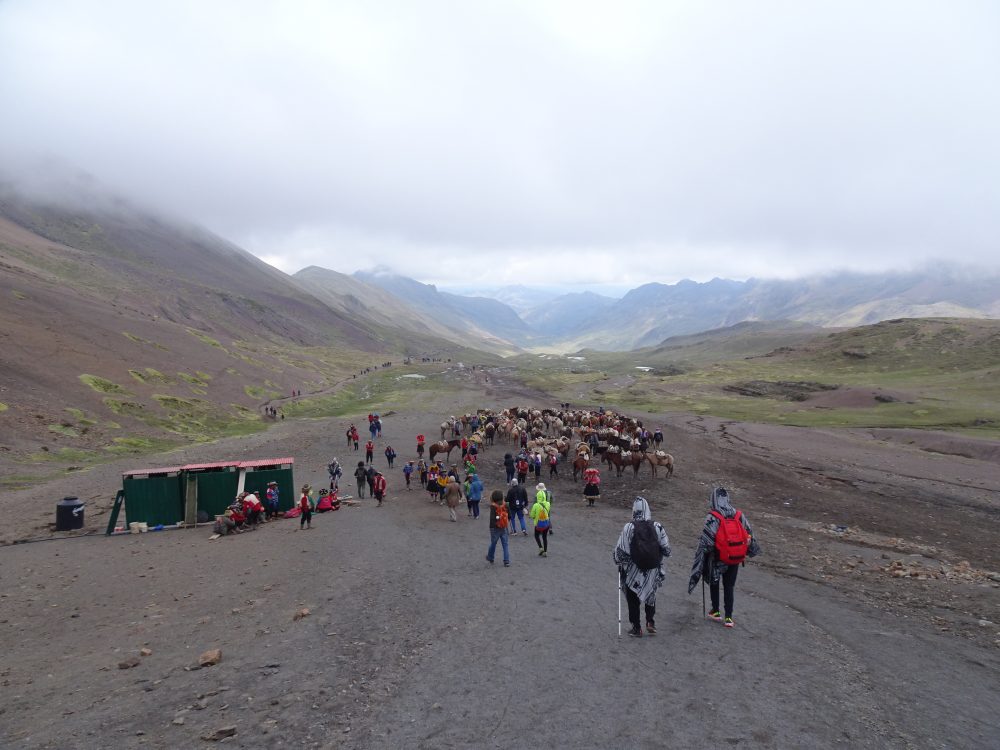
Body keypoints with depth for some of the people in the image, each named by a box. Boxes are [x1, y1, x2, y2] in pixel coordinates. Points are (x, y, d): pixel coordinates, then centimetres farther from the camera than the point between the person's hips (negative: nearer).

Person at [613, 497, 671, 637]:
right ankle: (651, 623, 23)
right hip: (653, 571, 3)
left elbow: (621, 551, -12)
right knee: (651, 595, 27)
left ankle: (636, 628, 20)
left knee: (633, 599, 15)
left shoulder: (629, 527, -16)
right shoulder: (657, 527, -7)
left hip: (634, 572, -3)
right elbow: (666, 550, -1)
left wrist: (619, 562, 7)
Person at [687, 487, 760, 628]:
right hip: (735, 559, 3)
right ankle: (728, 617, 15)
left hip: (717, 558, -3)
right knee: (730, 586, 15)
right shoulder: (739, 515, -2)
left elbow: (706, 540, -18)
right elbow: (749, 533, 7)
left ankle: (715, 612, 29)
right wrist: (752, 549, 23)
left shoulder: (712, 517, -17)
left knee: (714, 582, 20)